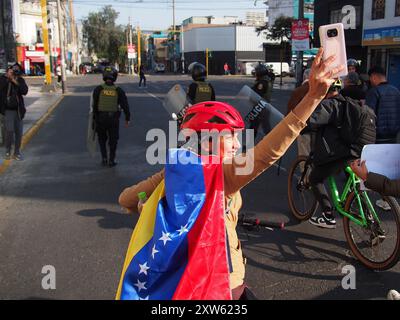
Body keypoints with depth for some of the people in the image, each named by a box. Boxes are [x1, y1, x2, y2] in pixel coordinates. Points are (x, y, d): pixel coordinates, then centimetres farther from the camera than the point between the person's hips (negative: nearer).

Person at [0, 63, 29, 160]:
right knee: (10, 130, -14)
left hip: (18, 110, 3)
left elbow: (25, 91, -9)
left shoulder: (20, 80, 4)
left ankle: (17, 152, 19)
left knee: (19, 132, 5)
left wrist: (16, 82, -18)